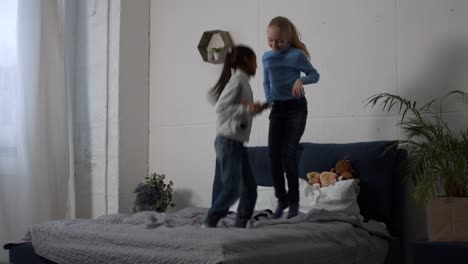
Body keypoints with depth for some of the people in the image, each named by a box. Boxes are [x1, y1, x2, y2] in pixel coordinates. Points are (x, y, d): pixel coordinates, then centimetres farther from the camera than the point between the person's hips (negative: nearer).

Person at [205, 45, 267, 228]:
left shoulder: (243, 82, 15)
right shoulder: (238, 79, -10)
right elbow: (220, 107, -19)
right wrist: (248, 109, -23)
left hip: (237, 143, 10)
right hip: (228, 141, -9)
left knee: (250, 187, 6)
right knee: (232, 187, -13)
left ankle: (240, 227, 9)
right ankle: (209, 224, -7)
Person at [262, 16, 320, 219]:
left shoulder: (297, 55, -8)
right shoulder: (266, 57, 7)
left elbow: (315, 74, -2)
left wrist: (301, 80, -21)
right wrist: (269, 102, 5)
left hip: (296, 108, -5)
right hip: (277, 108, 5)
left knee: (289, 154, -11)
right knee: (273, 155, -3)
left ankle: (294, 200, 2)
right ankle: (281, 199, 11)